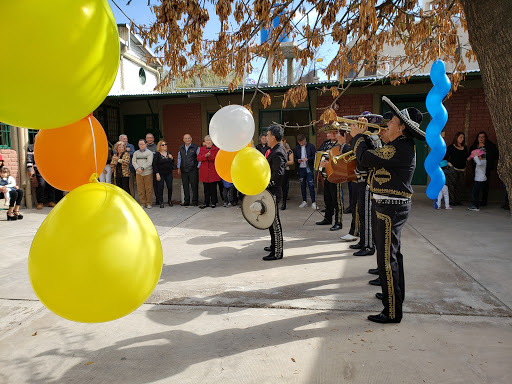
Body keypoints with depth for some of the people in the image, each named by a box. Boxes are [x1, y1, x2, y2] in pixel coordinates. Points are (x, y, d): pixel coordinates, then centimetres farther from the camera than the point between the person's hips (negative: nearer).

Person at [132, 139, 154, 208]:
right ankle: (142, 203, 11)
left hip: (148, 173, -3)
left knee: (148, 188, -2)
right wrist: (137, 168, -14)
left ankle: (149, 203, 7)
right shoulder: (136, 153, 15)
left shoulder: (149, 152, 4)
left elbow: (149, 162, -8)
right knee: (140, 189, 3)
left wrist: (142, 168, -18)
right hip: (139, 173, 3)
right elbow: (133, 161, 5)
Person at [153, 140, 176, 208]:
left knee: (170, 187, 4)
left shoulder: (168, 153, 9)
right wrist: (157, 174, -13)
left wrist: (172, 158, -4)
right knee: (160, 188, -2)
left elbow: (172, 163, 17)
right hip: (160, 174, -4)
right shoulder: (157, 154, -4)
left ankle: (169, 200, 21)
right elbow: (154, 164, -7)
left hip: (169, 173, 4)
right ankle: (161, 202, 9)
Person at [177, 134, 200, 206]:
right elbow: (179, 158, 22)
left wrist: (198, 167, -3)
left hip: (193, 170, -4)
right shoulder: (181, 148, 12)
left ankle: (195, 201, 8)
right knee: (185, 186, 8)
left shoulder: (195, 147, -2)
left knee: (194, 186, -2)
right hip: (183, 170, 4)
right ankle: (186, 201, 16)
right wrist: (179, 168, 17)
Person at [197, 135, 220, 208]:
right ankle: (206, 203, 14)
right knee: (206, 188, 6)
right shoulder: (202, 149, 14)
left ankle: (213, 202, 9)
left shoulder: (216, 149, 6)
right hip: (204, 171, 3)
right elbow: (198, 158, -1)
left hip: (213, 171, -2)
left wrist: (209, 156, -21)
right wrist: (205, 156, -18)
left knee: (213, 188, 0)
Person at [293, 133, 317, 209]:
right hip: (300, 169, 4)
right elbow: (294, 158, 14)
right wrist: (298, 160, -7)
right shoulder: (297, 148, 11)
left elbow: (315, 156, -3)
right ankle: (304, 201, 18)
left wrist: (308, 159, -18)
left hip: (309, 168, -4)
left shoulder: (311, 146, 0)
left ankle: (313, 202, -4)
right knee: (302, 185, 9)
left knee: (311, 185, -7)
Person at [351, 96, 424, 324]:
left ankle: (392, 312, 2)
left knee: (387, 258, -6)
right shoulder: (403, 146, 12)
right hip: (393, 206, 11)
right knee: (392, 253, 23)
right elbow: (375, 155, 20)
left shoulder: (399, 149, -22)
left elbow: (365, 159, -25)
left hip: (391, 208, -11)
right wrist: (364, 134, 12)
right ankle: (395, 294, 41)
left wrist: (358, 136, -8)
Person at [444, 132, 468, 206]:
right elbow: (446, 158, -2)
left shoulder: (465, 148, 16)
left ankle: (458, 201, 9)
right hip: (453, 169, -5)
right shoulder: (451, 147, 1)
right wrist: (449, 164, -15)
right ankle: (451, 201, -4)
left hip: (462, 169, 5)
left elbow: (466, 158, 18)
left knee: (459, 186, 5)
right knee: (451, 185, -8)